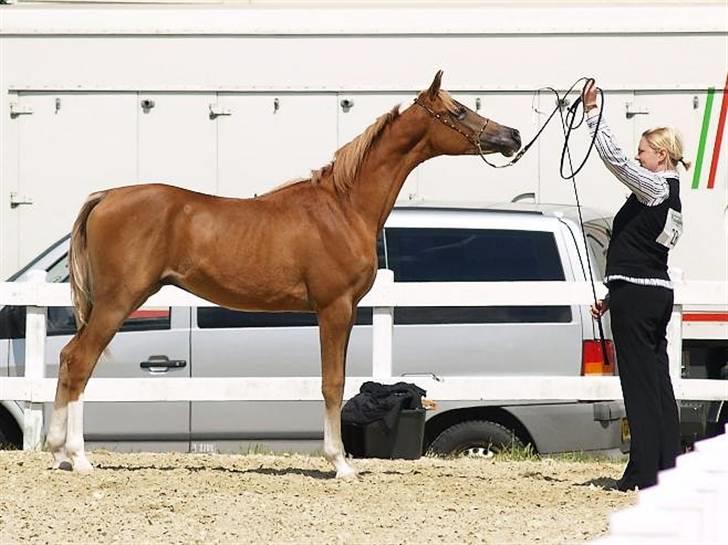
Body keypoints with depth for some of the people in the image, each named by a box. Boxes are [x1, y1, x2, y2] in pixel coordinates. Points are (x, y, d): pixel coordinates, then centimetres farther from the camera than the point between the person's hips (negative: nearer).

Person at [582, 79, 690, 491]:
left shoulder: (656, 187, -10)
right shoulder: (669, 195, 19)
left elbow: (615, 158, -22)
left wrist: (592, 111, -18)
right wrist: (614, 297, 24)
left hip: (635, 293, -10)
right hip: (658, 291, 10)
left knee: (641, 381, -7)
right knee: (657, 380, 10)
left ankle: (645, 470, -7)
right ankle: (669, 466, 11)